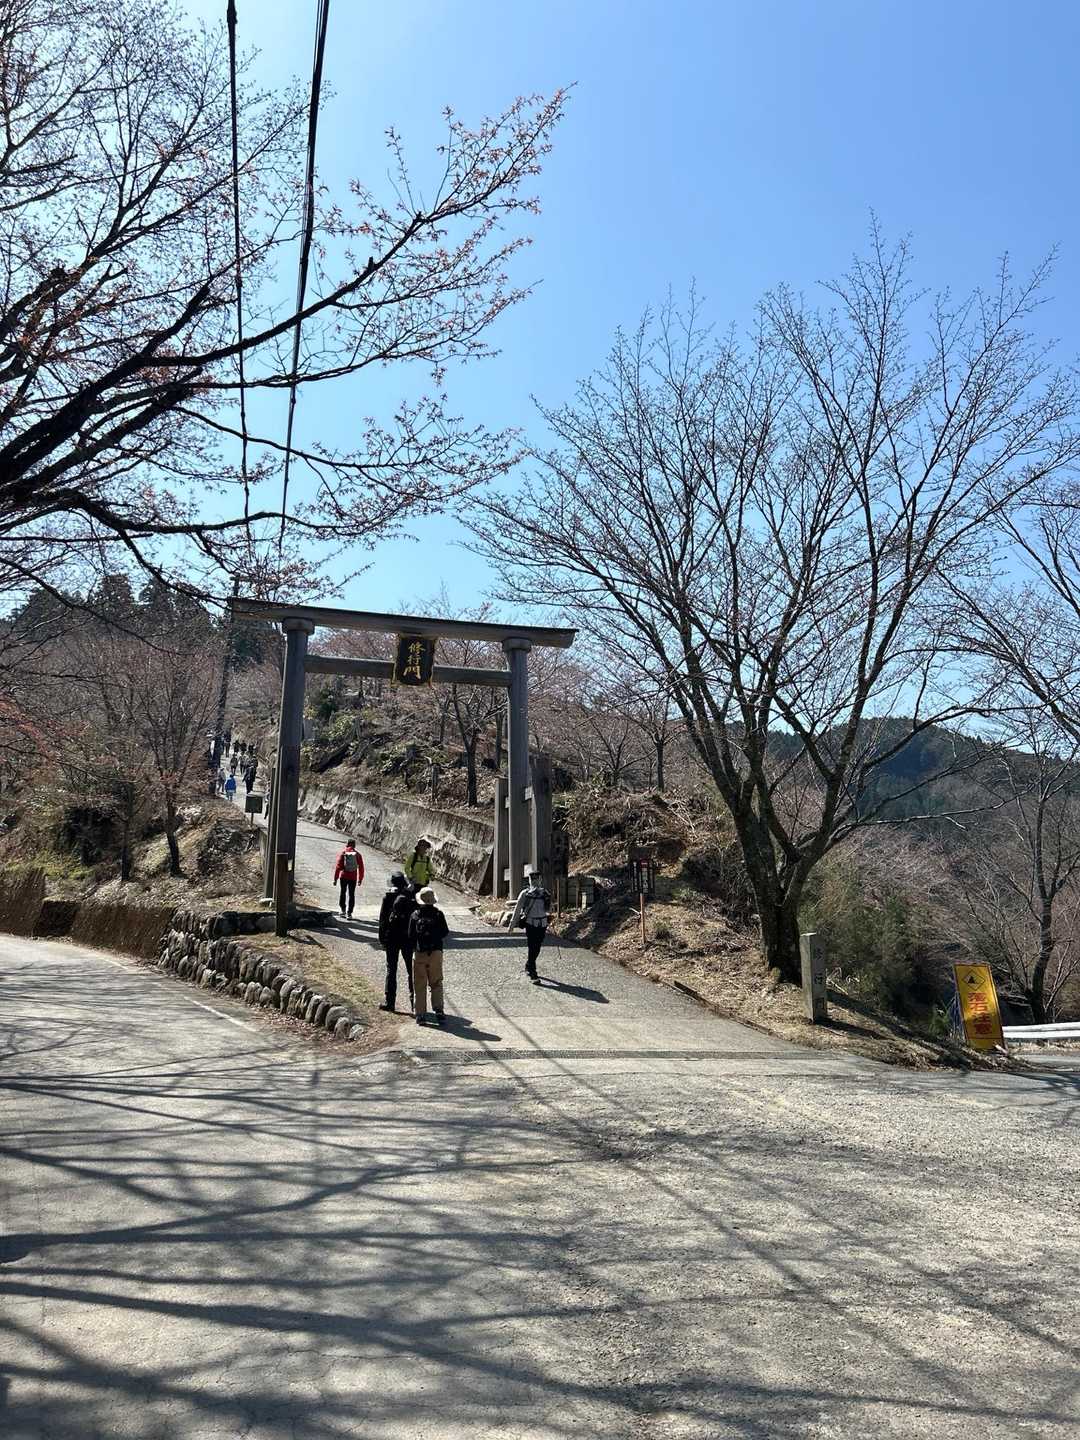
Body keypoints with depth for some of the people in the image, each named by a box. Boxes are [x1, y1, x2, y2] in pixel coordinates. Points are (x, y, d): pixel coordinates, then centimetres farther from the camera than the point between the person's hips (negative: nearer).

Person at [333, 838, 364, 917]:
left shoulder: (343, 853, -2)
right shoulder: (357, 854, 1)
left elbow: (338, 866, -5)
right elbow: (361, 868, 3)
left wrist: (335, 878, -1)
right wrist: (360, 879, 10)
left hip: (343, 877, 0)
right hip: (353, 878, 0)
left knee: (343, 893, 18)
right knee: (351, 894, 6)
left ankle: (343, 910, 22)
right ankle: (349, 913, 3)